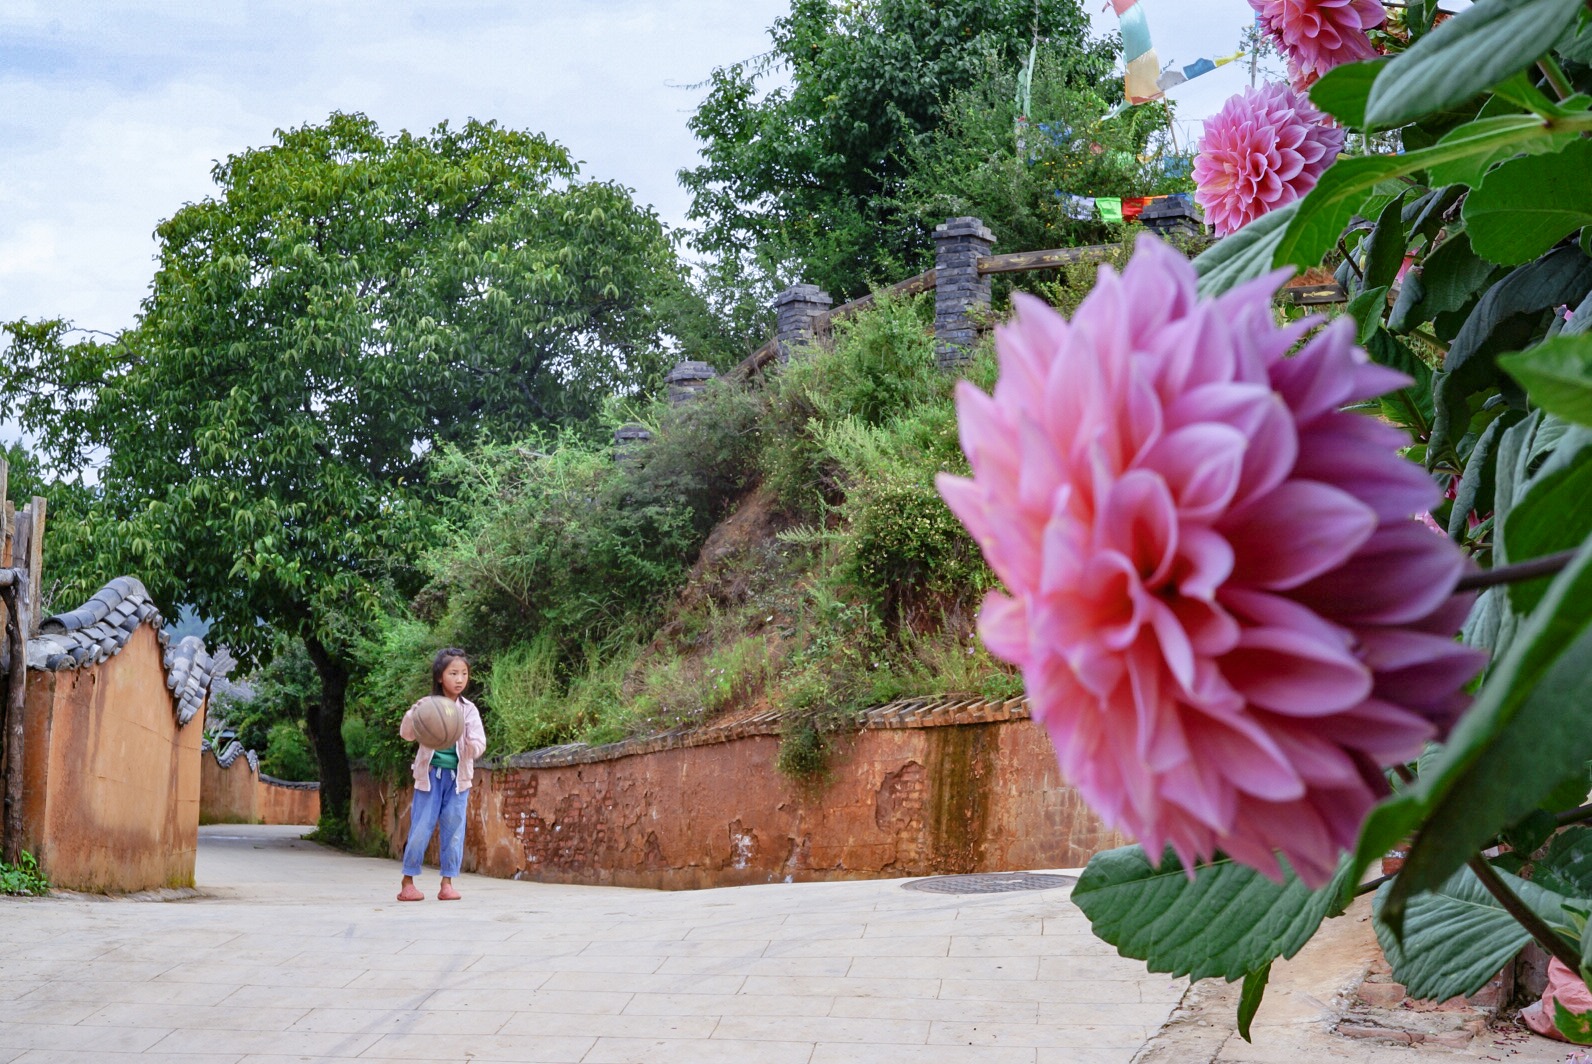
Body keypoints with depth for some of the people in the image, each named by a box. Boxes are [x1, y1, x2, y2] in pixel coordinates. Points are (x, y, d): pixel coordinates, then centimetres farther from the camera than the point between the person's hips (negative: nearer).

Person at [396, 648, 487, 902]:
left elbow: (479, 743, -3)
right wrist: (412, 715, -23)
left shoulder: (468, 710, 2)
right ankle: (408, 881, 8)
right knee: (421, 828, -2)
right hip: (430, 774, -2)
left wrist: (474, 746, -26)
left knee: (454, 830, 2)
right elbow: (407, 734, -4)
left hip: (458, 776, 2)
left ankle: (447, 882, 9)